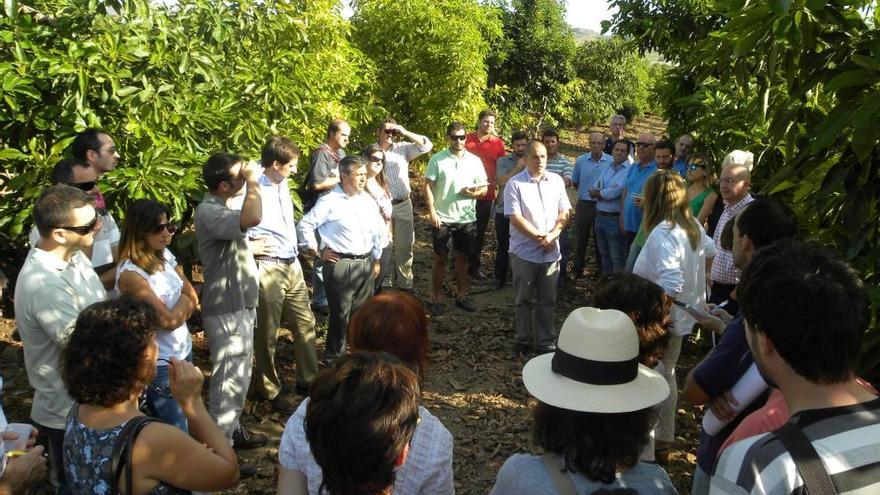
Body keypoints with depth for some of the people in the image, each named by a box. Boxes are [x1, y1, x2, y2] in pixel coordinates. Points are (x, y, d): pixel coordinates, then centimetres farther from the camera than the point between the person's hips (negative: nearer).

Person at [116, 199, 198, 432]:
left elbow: (193, 298, 6)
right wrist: (184, 301, -3)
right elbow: (169, 321, -20)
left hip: (184, 351, 7)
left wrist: (177, 312, -11)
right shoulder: (130, 274, -21)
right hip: (160, 364, -7)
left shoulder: (165, 255, 1)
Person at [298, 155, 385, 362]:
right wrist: (317, 251, -5)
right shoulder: (330, 201, -11)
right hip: (340, 265, -6)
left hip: (365, 263, 6)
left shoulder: (368, 201, 8)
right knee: (340, 314, 1)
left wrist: (376, 259, 21)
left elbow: (380, 231, 20)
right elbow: (304, 226, -8)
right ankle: (334, 357, 16)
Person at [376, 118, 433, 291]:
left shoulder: (403, 148, 2)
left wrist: (405, 133, -13)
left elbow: (426, 145, -8)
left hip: (403, 205, 1)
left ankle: (405, 285, 19)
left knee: (404, 247, 7)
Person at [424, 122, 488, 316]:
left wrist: (473, 192, -15)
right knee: (440, 258, 6)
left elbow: (484, 188, 7)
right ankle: (436, 298, 16)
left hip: (467, 219, 3)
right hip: (442, 218, -2)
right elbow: (428, 187, -4)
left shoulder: (475, 160, 3)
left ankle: (461, 296, 25)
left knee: (463, 257, 13)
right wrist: (432, 212, -12)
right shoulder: (437, 159, -4)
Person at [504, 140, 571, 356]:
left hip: (551, 252, 3)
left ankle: (546, 342, 21)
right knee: (523, 299, 10)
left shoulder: (556, 181, 5)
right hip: (524, 252, -3)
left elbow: (564, 213, 6)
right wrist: (539, 238, -15)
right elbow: (515, 218, -13)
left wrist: (552, 235, -11)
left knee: (547, 300, 10)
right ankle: (523, 340, 23)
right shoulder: (515, 184, -8)